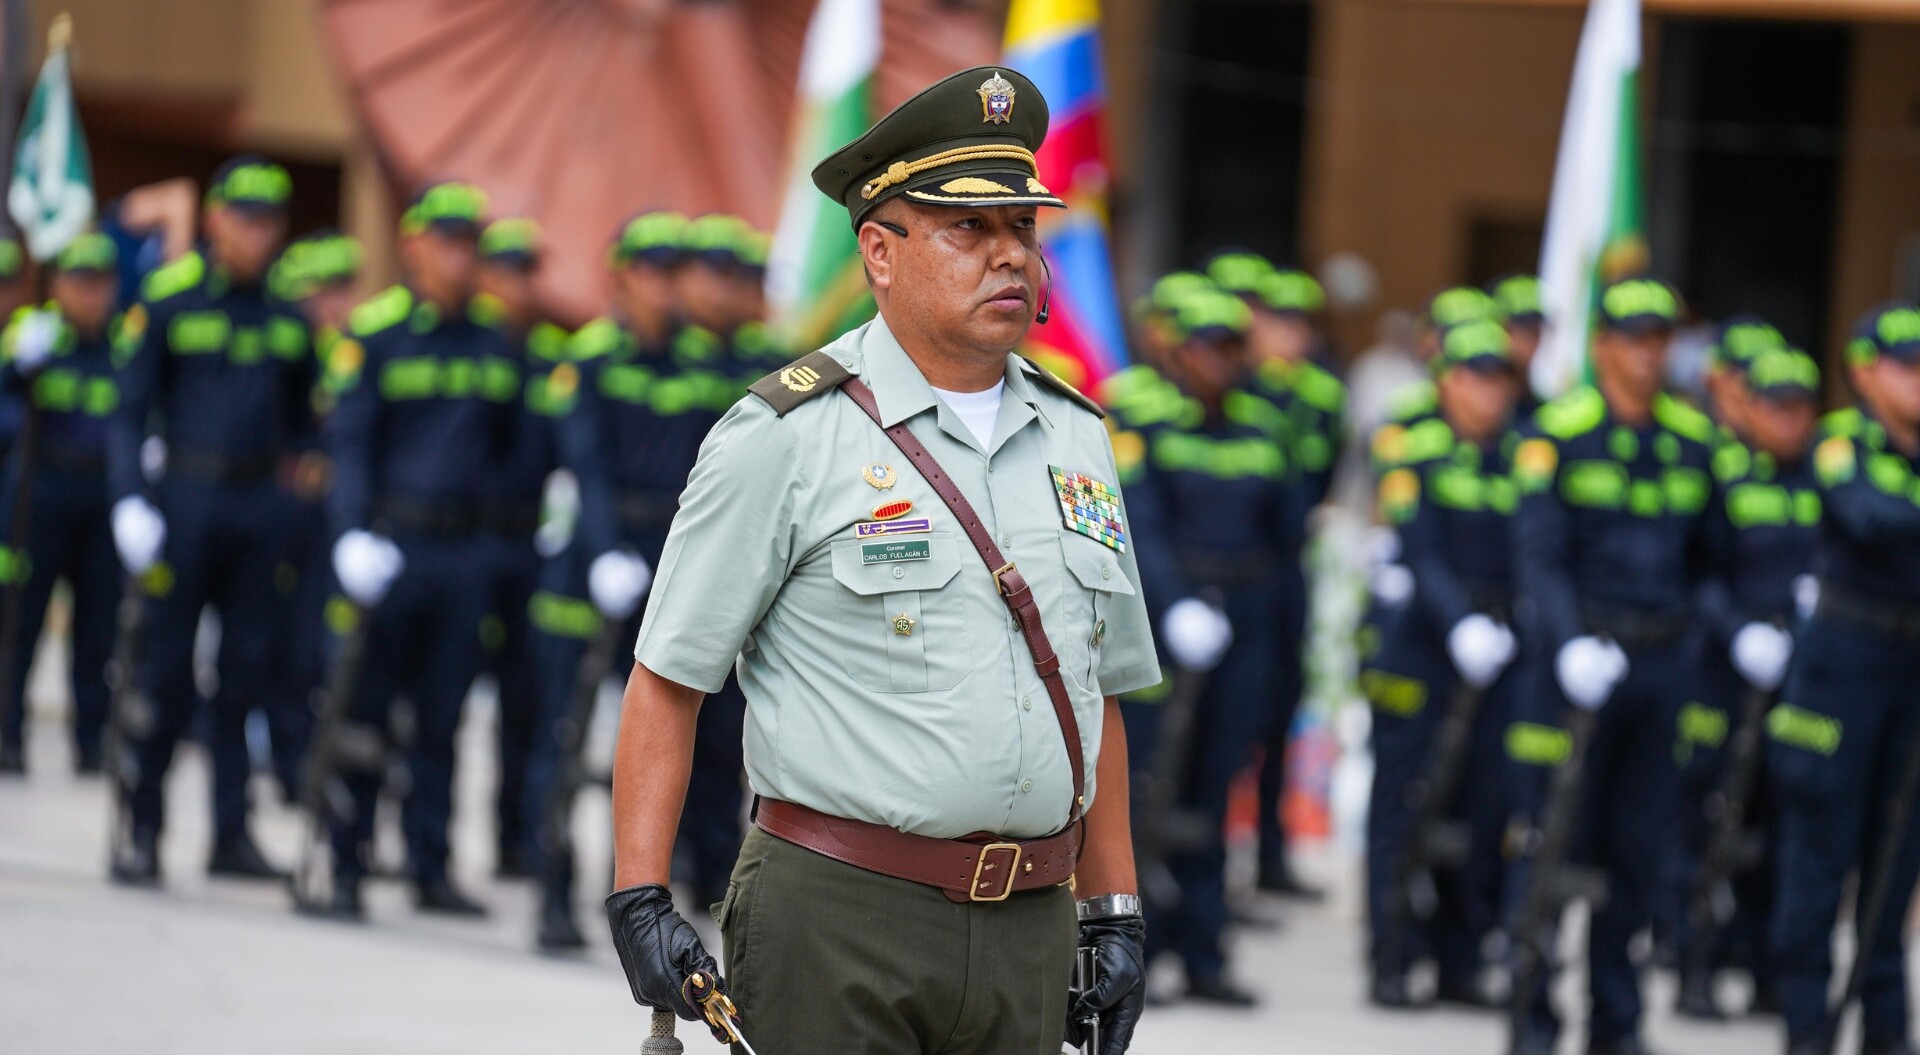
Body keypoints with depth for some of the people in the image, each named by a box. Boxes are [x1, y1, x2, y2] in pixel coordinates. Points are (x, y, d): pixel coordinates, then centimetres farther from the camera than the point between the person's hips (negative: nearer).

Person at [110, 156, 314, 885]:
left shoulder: (288, 313, 9)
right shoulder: (168, 300, -3)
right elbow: (130, 408, -3)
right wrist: (130, 501, -13)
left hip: (259, 504, 4)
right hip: (184, 497, -4)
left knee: (248, 672, 3)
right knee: (167, 670, -3)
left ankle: (232, 831, 9)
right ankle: (143, 829, 4)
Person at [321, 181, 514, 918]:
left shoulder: (494, 343, 11)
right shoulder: (374, 333, -3)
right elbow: (349, 440, -8)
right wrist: (353, 533, -20)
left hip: (463, 550, 4)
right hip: (389, 544, -4)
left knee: (442, 717, 8)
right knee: (365, 710, 1)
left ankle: (430, 867, 13)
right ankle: (347, 865, 6)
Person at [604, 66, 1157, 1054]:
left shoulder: (1074, 438, 13)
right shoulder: (784, 436, -5)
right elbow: (665, 682, -5)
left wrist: (1114, 918, 15)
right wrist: (639, 901, -13)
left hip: (1027, 932, 5)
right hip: (836, 929, -5)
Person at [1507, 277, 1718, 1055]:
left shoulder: (1691, 438, 9)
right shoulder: (1558, 434, -6)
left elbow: (1707, 553, 17)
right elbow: (1539, 557, -12)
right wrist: (1569, 644, -24)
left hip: (1664, 661, 4)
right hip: (1581, 659, -4)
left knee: (1639, 845, 6)